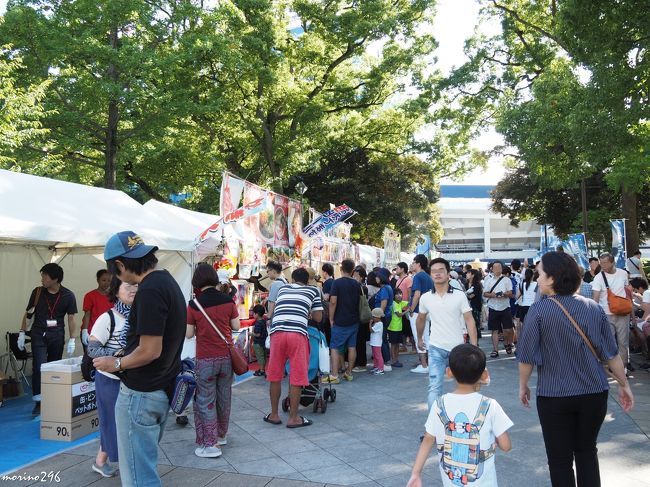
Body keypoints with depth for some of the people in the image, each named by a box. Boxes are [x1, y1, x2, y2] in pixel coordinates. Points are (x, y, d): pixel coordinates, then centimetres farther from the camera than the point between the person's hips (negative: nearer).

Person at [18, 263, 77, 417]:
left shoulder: (68, 296, -6)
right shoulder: (37, 292, -2)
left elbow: (71, 318, -2)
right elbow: (28, 313, 8)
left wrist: (72, 340, -5)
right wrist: (22, 333, 3)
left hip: (57, 336, 0)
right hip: (39, 335, 0)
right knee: (39, 367, -9)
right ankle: (38, 402, -2)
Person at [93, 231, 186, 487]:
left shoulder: (150, 290, -23)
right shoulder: (167, 281, 8)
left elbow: (150, 351, -25)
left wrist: (116, 364, -9)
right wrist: (125, 359, 17)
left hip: (141, 393, -10)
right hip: (162, 389, 10)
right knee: (146, 464, 24)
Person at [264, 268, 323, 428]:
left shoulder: (283, 289, 26)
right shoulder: (313, 290, 18)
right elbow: (318, 318, 16)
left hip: (277, 332, 3)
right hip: (297, 333, -3)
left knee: (275, 376, 13)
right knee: (297, 377, 5)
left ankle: (274, 415, 24)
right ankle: (293, 418, 12)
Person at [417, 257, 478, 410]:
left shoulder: (460, 296, -8)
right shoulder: (425, 298, -3)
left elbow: (469, 321, -8)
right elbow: (421, 319, 16)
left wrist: (474, 347, -13)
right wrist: (419, 339, 24)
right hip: (436, 348, 0)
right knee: (434, 388, -9)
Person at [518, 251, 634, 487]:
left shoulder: (539, 310, -14)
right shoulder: (594, 308, -2)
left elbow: (527, 355, -11)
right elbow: (611, 353, 3)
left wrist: (523, 385, 4)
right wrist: (624, 385, 16)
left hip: (554, 396, -4)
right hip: (595, 393, 4)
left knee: (560, 459, 10)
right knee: (587, 451, 22)